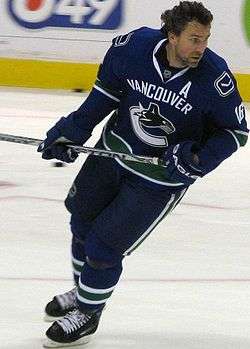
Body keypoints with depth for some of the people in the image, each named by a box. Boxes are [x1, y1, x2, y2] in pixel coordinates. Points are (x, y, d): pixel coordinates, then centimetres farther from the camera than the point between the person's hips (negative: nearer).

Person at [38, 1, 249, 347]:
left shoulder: (215, 78, -27)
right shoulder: (134, 46, -20)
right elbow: (106, 92, 0)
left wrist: (197, 159, -24)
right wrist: (71, 132, -3)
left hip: (161, 177, -4)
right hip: (114, 151, 4)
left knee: (103, 246, -3)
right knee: (82, 224, 21)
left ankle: (88, 313, 23)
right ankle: (82, 292, 48)